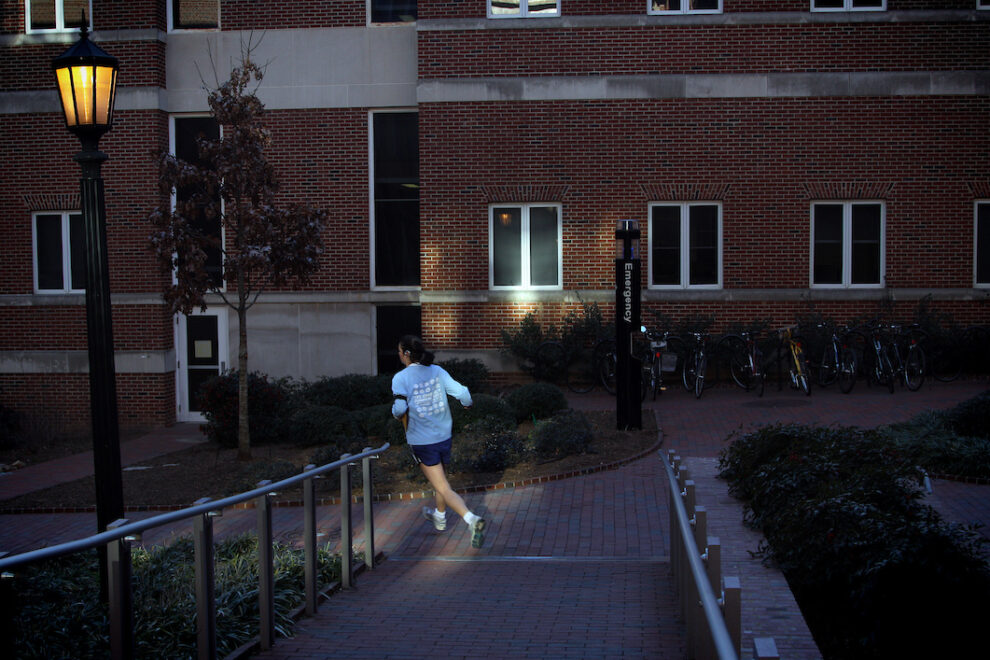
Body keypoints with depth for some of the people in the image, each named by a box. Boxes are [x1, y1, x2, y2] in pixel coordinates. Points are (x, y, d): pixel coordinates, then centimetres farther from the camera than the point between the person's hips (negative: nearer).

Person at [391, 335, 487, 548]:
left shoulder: (400, 378, -12)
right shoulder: (436, 371, -1)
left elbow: (400, 408, -24)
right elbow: (461, 392, -7)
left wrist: (400, 417, -2)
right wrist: (467, 403, 15)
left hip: (421, 441, -5)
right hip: (444, 435, 5)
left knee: (443, 489, -3)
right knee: (440, 476, 28)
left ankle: (472, 519, -22)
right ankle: (439, 517, 48)